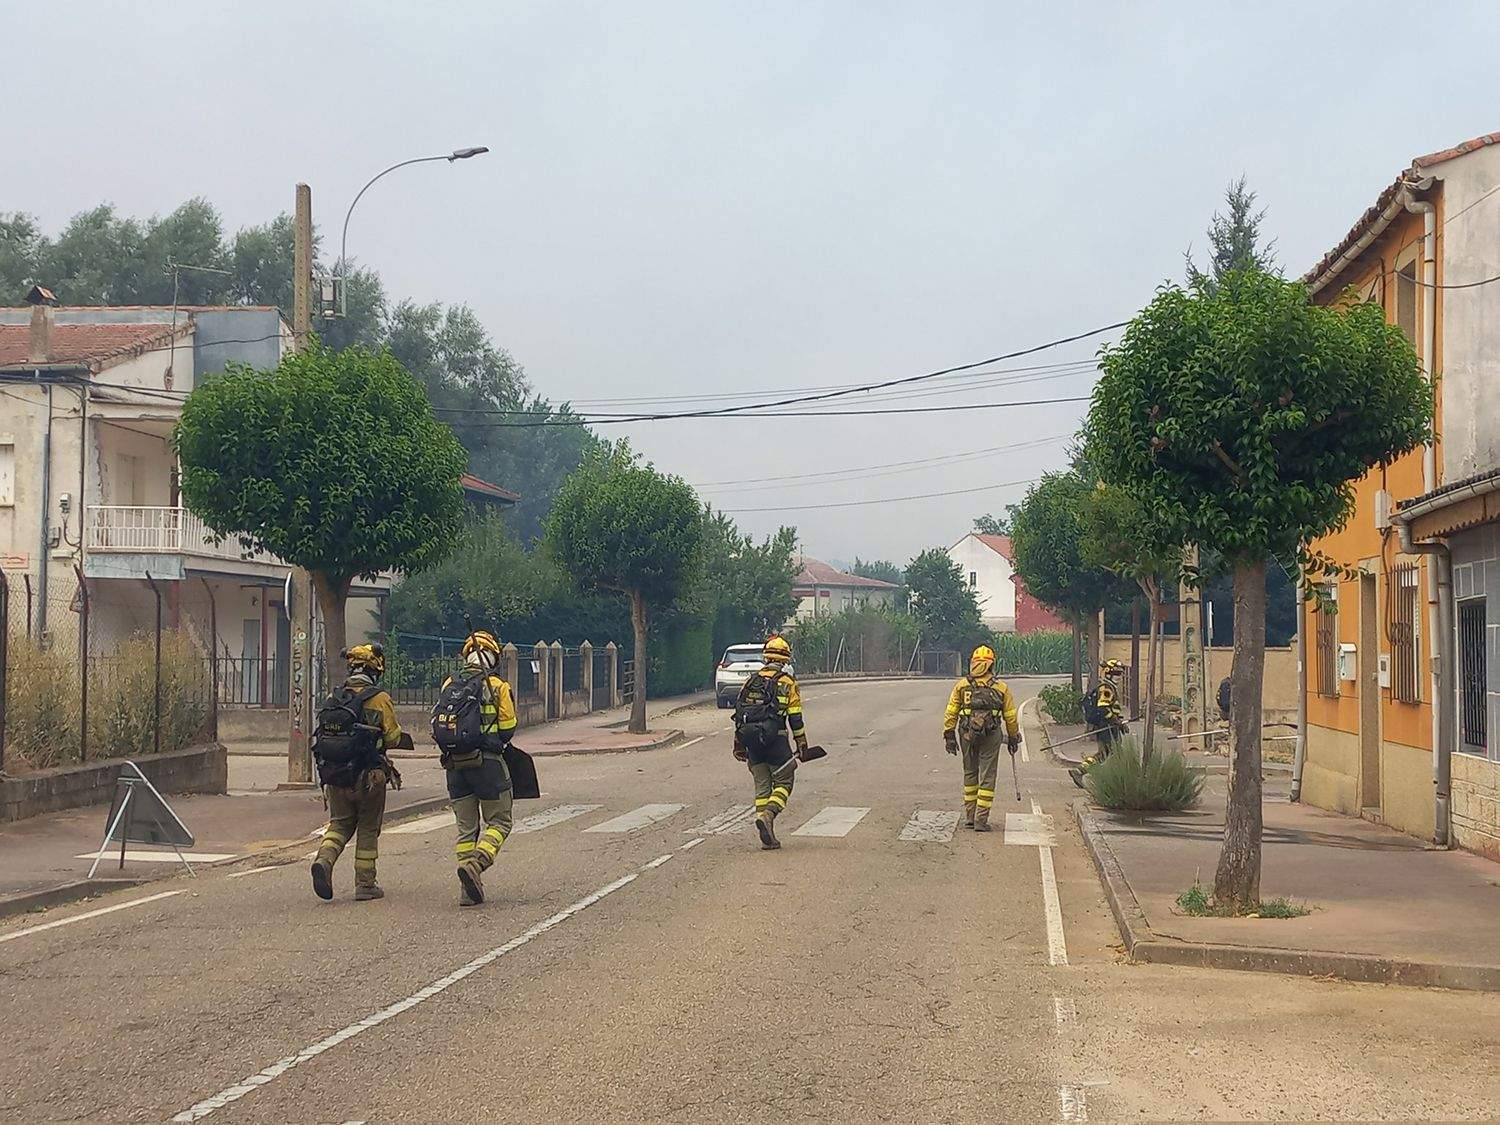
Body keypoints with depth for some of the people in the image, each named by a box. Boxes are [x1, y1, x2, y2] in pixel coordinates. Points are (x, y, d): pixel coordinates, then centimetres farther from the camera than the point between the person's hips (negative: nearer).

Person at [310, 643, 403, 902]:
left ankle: (324, 859, -11)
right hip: (368, 778, -4)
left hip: (334, 776, 4)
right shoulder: (379, 699, -9)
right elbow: (393, 737, -9)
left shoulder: (333, 698, 6)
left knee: (339, 824, 16)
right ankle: (365, 884, 13)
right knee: (368, 830, 10)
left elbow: (322, 733, 7)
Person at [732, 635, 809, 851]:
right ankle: (768, 814, -22)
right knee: (783, 782, 5)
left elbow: (739, 711, 12)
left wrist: (739, 744, 17)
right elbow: (795, 718, -2)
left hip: (751, 740, 5)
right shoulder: (787, 682, -1)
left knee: (762, 785, 9)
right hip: (775, 739, -4)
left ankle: (768, 837, 3)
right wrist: (802, 744, 5)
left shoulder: (751, 680, 12)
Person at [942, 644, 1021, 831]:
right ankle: (981, 820, -2)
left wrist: (949, 736, 8)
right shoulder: (1001, 687, 2)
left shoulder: (961, 685, 5)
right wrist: (1013, 738, 17)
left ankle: (969, 816, 19)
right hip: (991, 735, -2)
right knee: (987, 777, 2)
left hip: (967, 734, 2)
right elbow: (1011, 717, 5)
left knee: (970, 774, 16)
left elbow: (951, 713, 3)